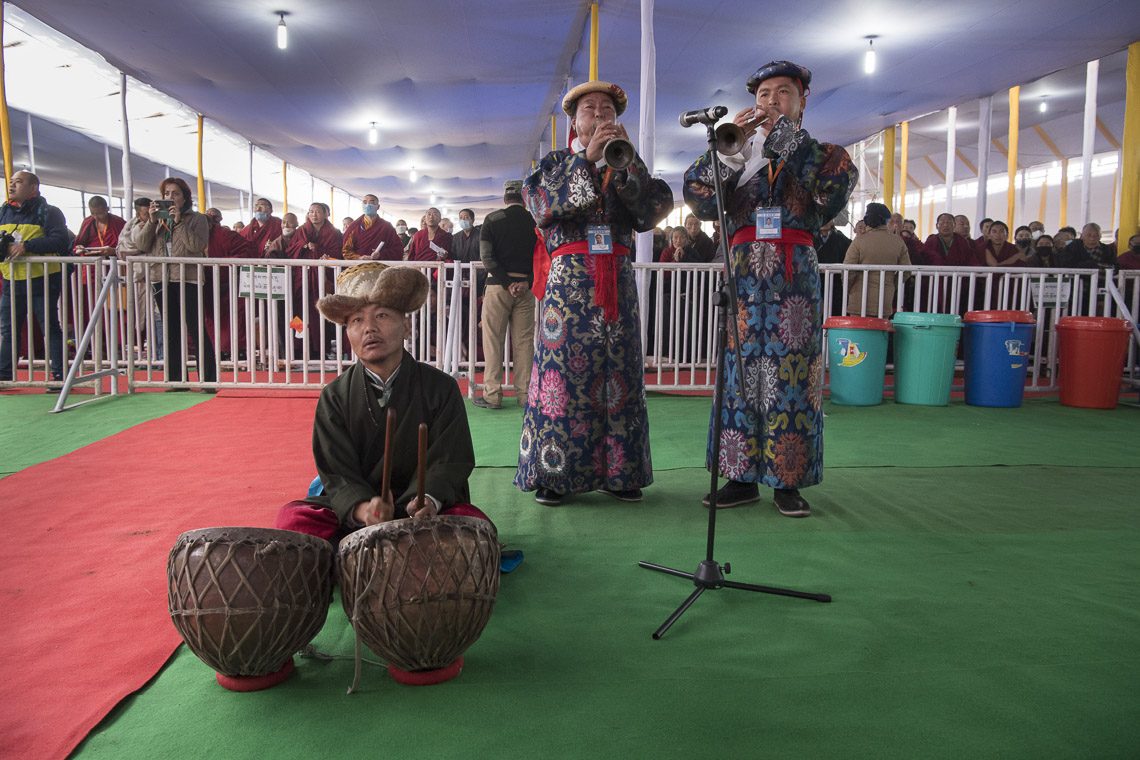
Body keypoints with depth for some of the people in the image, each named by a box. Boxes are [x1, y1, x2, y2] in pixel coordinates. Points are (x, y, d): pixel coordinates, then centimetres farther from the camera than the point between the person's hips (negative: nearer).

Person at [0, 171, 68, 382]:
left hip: (42, 280, -6)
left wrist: (27, 246, -25)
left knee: (50, 328, -2)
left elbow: (61, 241, -18)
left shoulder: (48, 212, -5)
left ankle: (59, 375, 3)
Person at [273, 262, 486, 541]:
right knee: (292, 518, -26)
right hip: (352, 514, 1)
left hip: (423, 513, 0)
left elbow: (449, 461, -7)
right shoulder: (335, 397, 0)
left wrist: (430, 500, -30)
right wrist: (362, 509, -29)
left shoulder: (440, 388, -1)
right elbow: (338, 472, -6)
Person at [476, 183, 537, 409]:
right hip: (525, 285, 2)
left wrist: (506, 283, -9)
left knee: (493, 340, 3)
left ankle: (492, 395, 2)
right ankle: (525, 393, 11)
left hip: (498, 285, -2)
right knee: (524, 340, 8)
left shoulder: (493, 219, -2)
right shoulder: (535, 221, 3)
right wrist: (527, 281, -7)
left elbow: (486, 256, -9)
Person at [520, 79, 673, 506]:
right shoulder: (555, 162, 14)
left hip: (618, 279, 2)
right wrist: (587, 157, -11)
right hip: (568, 277, -2)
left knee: (619, 373, 0)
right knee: (563, 369, -7)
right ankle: (553, 474, -1)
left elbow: (656, 209, 0)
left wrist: (625, 158, -8)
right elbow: (542, 205, -7)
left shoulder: (628, 166, 18)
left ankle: (617, 471, 8)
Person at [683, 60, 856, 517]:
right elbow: (698, 195, 2)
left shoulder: (823, 154, 14)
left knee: (790, 374, -3)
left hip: (795, 276, -2)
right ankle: (743, 478, 10)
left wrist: (787, 135, -4)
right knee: (741, 372, 1)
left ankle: (788, 482, 6)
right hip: (744, 276, 2)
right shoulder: (737, 158, 18)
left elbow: (834, 189, -8)